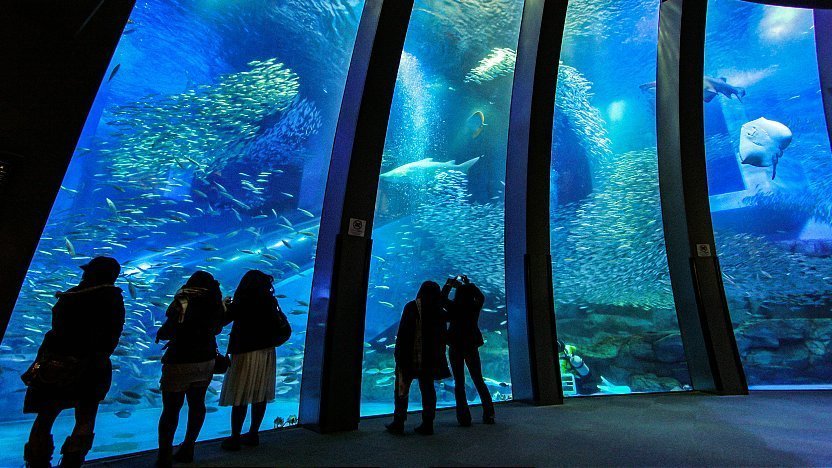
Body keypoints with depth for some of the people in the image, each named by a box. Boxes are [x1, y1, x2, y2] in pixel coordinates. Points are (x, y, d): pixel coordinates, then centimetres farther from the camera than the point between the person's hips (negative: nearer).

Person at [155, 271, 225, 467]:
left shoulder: (183, 302, -16)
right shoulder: (217, 303, -1)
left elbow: (166, 332, -15)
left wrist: (160, 334, 6)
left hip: (180, 363, -5)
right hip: (206, 361, 5)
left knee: (171, 409, 6)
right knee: (197, 404, 18)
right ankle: (187, 449, 31)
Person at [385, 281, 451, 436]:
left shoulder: (412, 307, -9)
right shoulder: (438, 311, 3)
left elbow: (403, 333, -13)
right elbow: (442, 336, 7)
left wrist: (400, 355, -8)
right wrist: (438, 358, 14)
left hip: (410, 357, -4)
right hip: (430, 358, 4)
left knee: (402, 389, 8)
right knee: (427, 389, 12)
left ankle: (398, 423, 11)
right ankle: (427, 424, 14)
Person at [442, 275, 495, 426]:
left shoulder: (453, 306, -13)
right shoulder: (475, 306, -7)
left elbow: (442, 298, 6)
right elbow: (481, 296, 14)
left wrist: (449, 284, 17)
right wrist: (468, 284, 21)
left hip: (455, 347, -2)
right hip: (472, 346, 2)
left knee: (459, 382, 7)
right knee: (479, 381, 16)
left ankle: (464, 418, 9)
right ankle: (488, 415, 18)